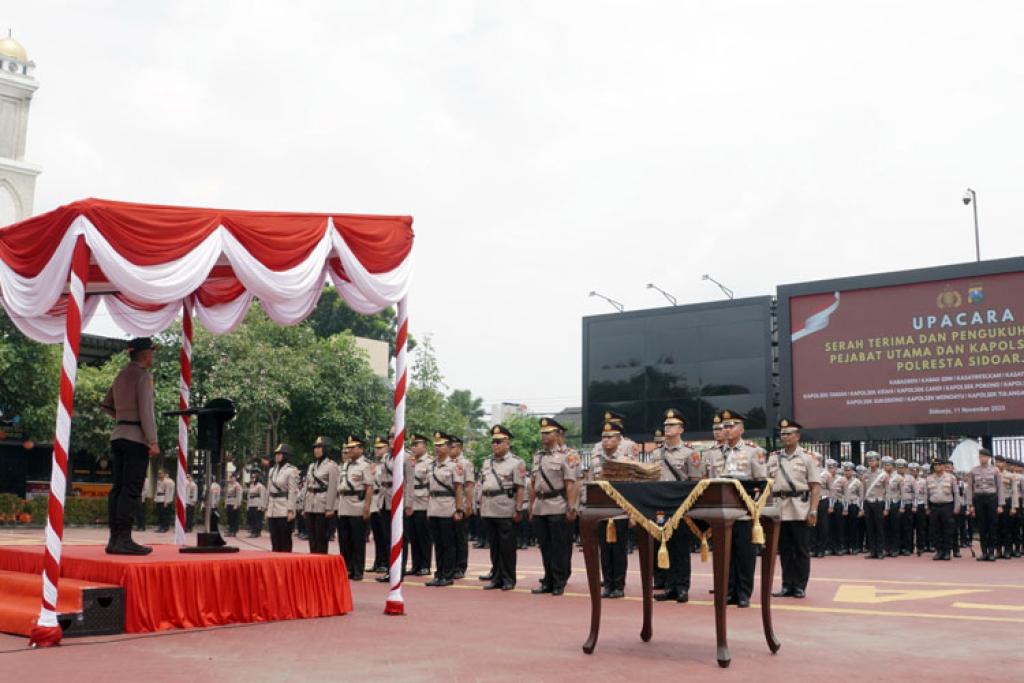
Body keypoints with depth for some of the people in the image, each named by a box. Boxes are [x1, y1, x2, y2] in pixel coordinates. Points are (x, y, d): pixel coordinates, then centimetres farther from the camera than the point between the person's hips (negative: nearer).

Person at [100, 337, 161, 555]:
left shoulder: (121, 376, 16)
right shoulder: (143, 375, -10)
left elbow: (106, 405, 23)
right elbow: (146, 409, -17)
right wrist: (154, 442, -19)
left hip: (118, 436, 9)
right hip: (137, 438, -9)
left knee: (118, 488, 6)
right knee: (131, 490, -10)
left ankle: (114, 539, 5)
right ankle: (124, 540, -13)